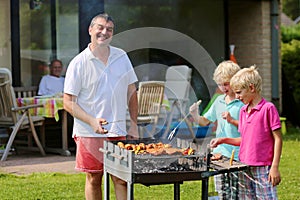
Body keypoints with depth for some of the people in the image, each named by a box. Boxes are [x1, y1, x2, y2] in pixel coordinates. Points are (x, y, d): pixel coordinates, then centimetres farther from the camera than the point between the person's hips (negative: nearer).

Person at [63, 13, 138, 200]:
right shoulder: (79, 63, -5)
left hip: (118, 131, 3)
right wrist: (92, 121, -18)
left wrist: (134, 125, 9)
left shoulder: (121, 57, 7)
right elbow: (69, 102, -5)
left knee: (121, 179, 1)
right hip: (89, 133, -3)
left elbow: (131, 92, 15)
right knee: (93, 179, 5)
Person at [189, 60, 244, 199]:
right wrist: (196, 117, 1)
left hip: (237, 155, -6)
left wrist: (232, 120, -20)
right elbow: (206, 121, 20)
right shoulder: (219, 101, 13)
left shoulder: (243, 102, -8)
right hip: (219, 153, 6)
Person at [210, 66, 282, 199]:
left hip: (263, 168, -7)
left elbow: (277, 139, -9)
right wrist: (223, 140, 9)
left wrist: (275, 167, -13)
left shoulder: (268, 108, -9)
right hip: (244, 167, 7)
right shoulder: (243, 111, 13)